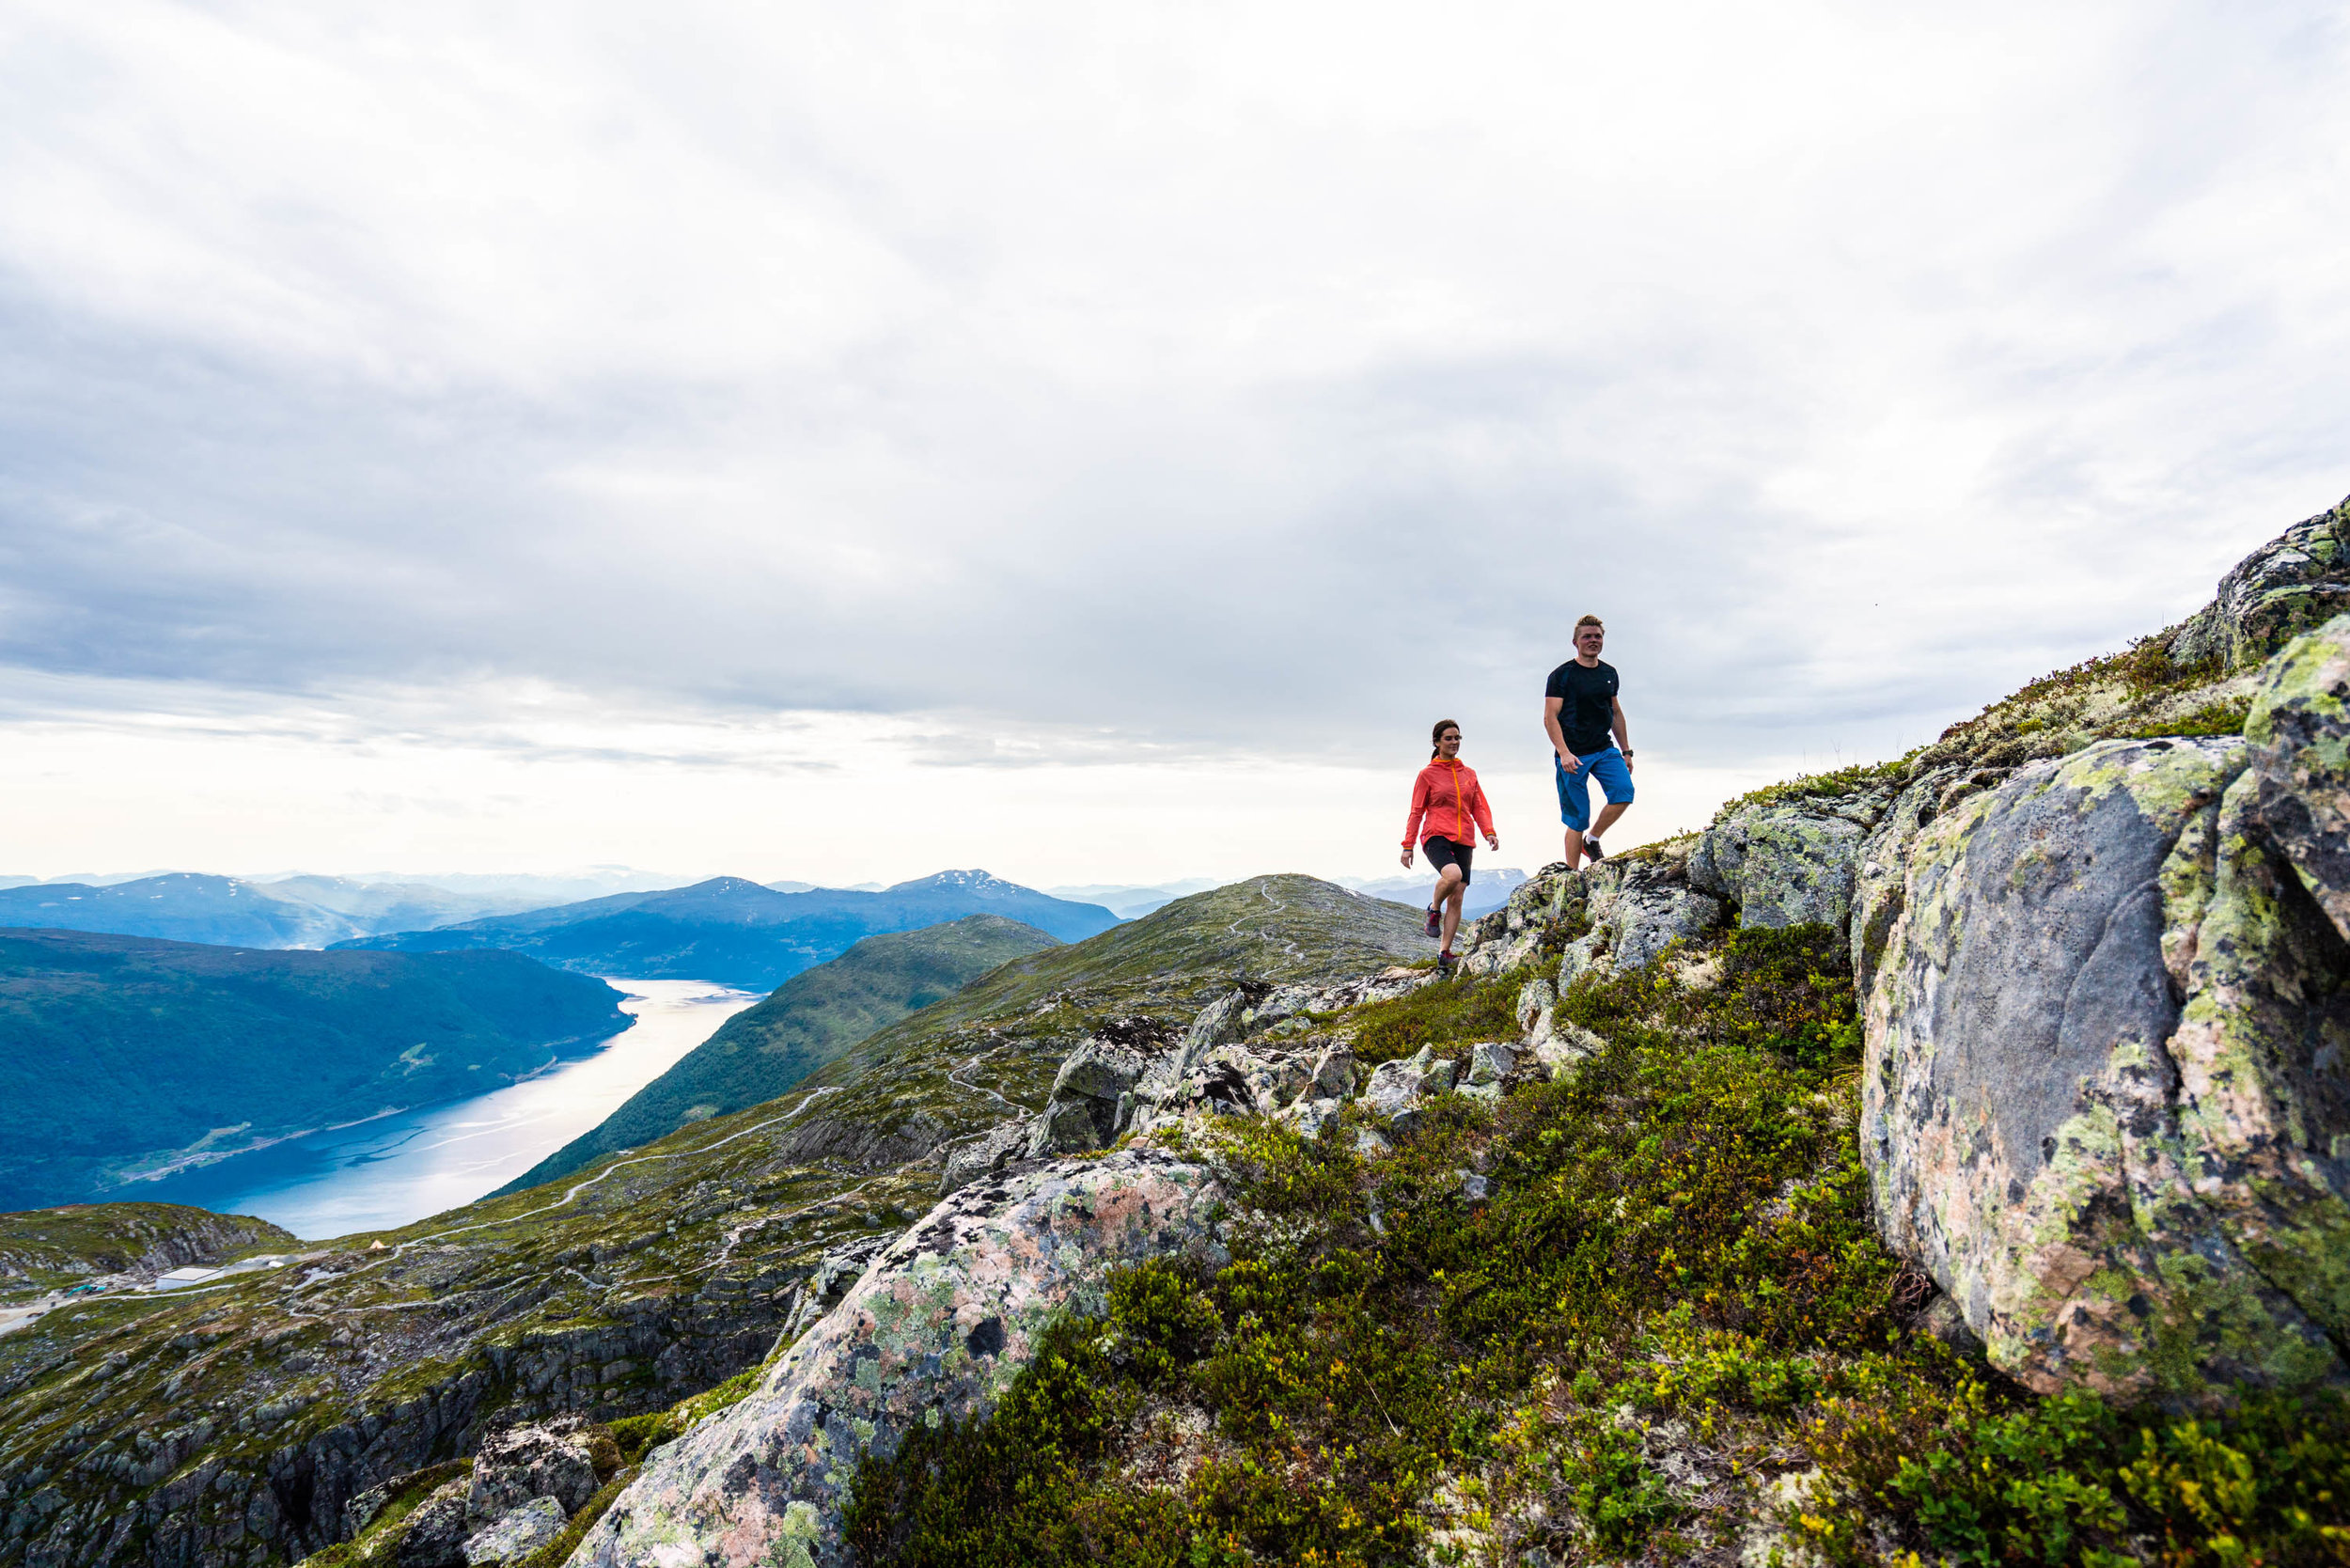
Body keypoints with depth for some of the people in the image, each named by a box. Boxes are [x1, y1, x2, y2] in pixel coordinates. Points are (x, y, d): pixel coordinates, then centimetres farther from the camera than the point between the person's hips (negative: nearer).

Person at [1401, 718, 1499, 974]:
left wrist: (1489, 832, -3)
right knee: (1453, 874, -33)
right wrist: (1408, 845, -1)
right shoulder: (1427, 774, 4)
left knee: (1457, 897, -1)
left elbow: (1480, 807, 15)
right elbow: (1416, 812, 4)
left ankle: (1444, 953, 7)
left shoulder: (1469, 773, 16)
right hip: (1436, 836, -4)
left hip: (1464, 841, 4)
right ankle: (1434, 910, -2)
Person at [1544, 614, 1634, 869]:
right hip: (1572, 755, -5)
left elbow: (1616, 713, 21)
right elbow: (1550, 717, -11)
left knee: (1624, 792, -19)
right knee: (1577, 819, -3)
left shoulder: (1609, 673, 12)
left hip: (1604, 749, 5)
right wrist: (1564, 753, -21)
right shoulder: (1562, 675, -6)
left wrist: (1626, 752, 19)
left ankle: (1592, 840, 5)